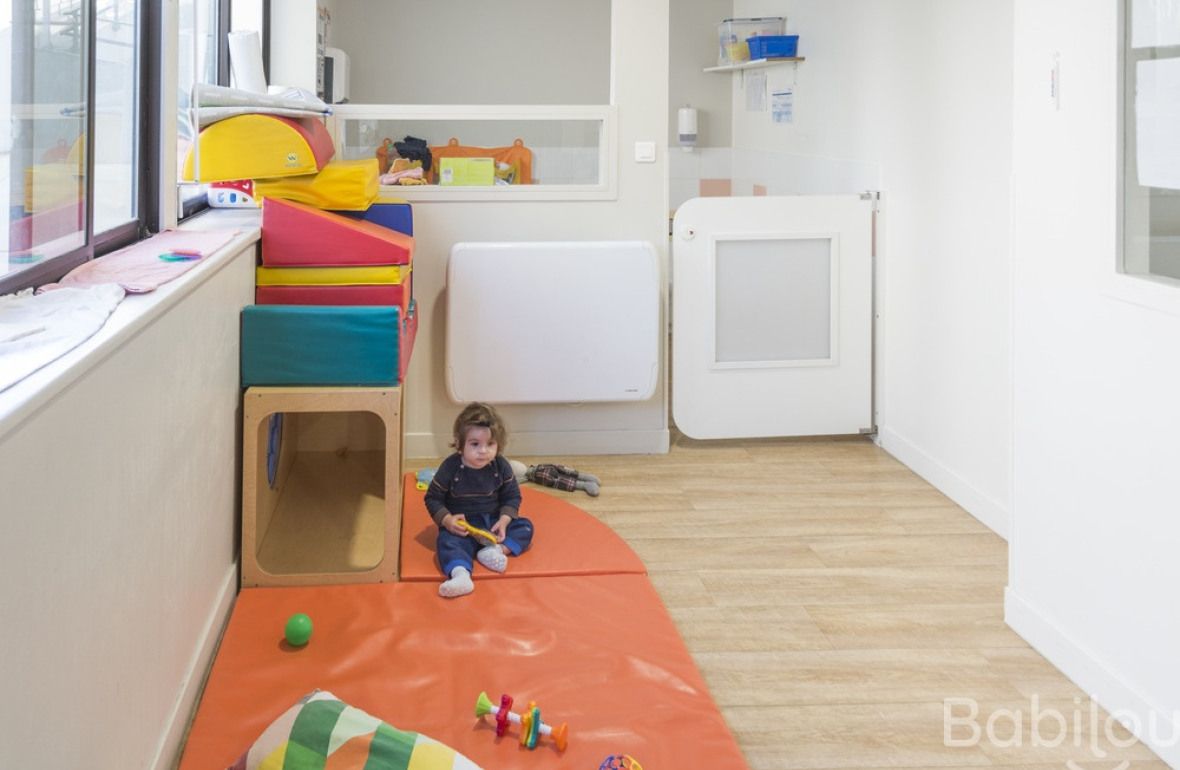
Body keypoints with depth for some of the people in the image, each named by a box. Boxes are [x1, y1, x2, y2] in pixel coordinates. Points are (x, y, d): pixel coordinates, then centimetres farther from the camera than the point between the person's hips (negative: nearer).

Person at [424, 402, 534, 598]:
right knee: (448, 541, -34)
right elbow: (433, 499, -4)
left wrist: (504, 521, -13)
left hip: (493, 522, 4)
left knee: (525, 527, -13)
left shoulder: (500, 466, -6)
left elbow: (512, 497, 4)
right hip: (461, 524, -4)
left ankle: (497, 549, -31)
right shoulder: (450, 467, -13)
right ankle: (460, 574, -61)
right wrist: (447, 520, -21)